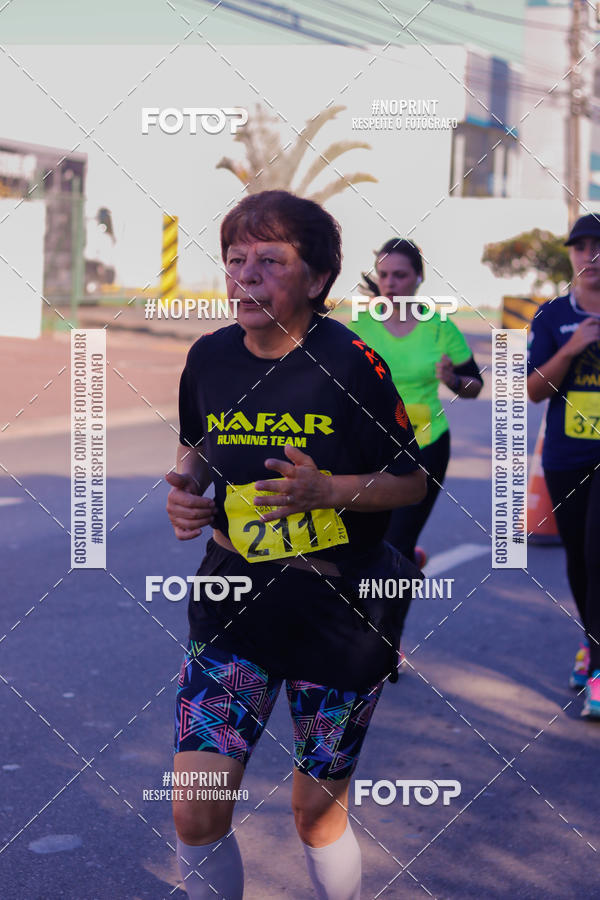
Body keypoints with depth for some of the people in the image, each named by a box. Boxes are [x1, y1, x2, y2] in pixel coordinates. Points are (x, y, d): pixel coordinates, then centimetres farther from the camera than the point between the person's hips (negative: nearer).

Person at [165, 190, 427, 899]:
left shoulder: (350, 364, -13)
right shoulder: (209, 357, 0)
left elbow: (411, 481, -6)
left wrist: (326, 489, -22)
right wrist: (186, 488, -3)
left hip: (340, 616, -3)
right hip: (233, 603, 3)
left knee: (316, 811, 11)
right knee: (195, 815, -5)